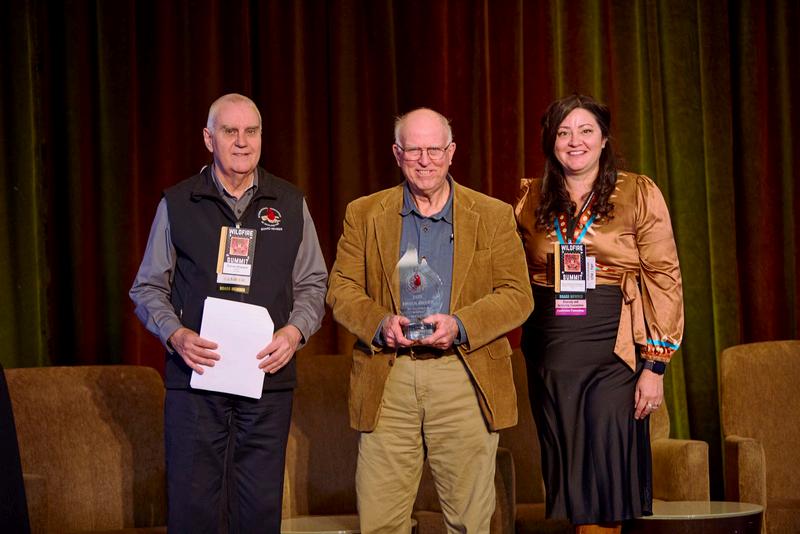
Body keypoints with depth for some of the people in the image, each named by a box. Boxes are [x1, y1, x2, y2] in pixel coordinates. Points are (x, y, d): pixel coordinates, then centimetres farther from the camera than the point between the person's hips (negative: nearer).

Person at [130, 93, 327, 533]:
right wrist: (176, 335, -10)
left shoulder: (291, 205, 9)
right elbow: (148, 287, 8)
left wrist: (294, 331, -6)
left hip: (268, 375, 1)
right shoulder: (176, 205, 5)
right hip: (195, 375, -1)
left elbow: (312, 284, 13)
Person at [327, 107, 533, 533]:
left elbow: (518, 295, 2)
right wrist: (380, 322, -11)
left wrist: (460, 325, -14)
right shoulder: (364, 214, 11)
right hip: (388, 377, 1)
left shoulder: (494, 216, 8)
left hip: (464, 379, -1)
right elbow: (340, 289, 9)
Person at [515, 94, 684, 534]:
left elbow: (664, 279, -4)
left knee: (605, 478, -7)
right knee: (567, 478, 7)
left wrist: (655, 364, -9)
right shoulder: (531, 201, 9)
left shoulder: (639, 194, -1)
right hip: (551, 357, 4)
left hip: (615, 353, -3)